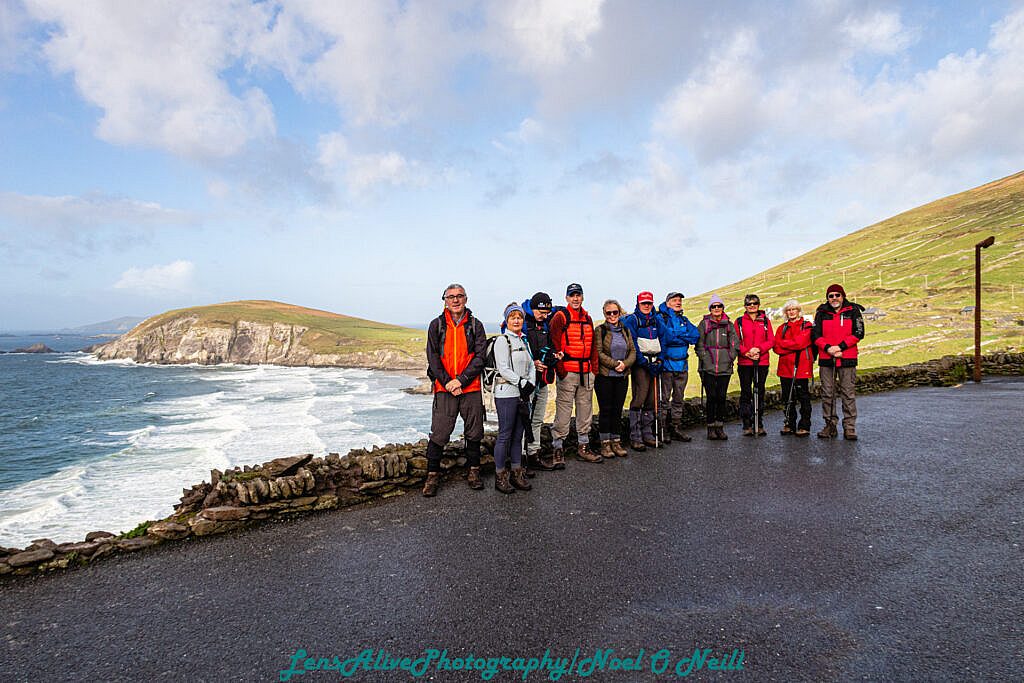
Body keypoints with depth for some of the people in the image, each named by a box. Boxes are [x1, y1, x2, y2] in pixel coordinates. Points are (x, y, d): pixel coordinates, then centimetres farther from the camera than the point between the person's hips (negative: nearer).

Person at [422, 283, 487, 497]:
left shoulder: (475, 325, 4)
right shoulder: (436, 325, 5)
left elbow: (480, 357, -3)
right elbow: (433, 357, -1)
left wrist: (461, 380, -13)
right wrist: (448, 383, -11)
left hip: (471, 389, 1)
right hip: (444, 389, -1)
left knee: (474, 433, 10)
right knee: (439, 434, -1)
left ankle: (474, 472, 25)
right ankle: (432, 476, 11)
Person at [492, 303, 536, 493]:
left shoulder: (524, 340, 17)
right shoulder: (502, 340, -6)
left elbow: (531, 365, 14)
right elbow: (503, 369, -14)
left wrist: (530, 384, -2)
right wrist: (522, 383, -14)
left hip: (523, 394, 7)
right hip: (506, 393, -7)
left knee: (518, 435, 11)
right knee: (505, 435, -2)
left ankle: (517, 474, 19)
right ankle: (500, 476, 7)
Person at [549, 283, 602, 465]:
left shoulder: (588, 318, 16)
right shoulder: (560, 317, -4)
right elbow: (555, 345, -9)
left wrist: (594, 367, 11)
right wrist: (560, 370, -14)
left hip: (586, 372, 7)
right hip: (568, 372, -6)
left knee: (586, 411, 12)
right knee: (563, 411, -5)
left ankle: (583, 447, 23)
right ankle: (558, 448, 3)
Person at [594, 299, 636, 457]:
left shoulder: (625, 330, 13)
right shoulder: (600, 330, -2)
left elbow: (633, 351, 8)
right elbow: (598, 352, -11)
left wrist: (625, 364, -10)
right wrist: (615, 364, -16)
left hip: (622, 376, 4)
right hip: (604, 376, -4)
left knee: (618, 409, 8)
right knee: (605, 409, 0)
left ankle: (616, 441, 17)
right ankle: (605, 443, 8)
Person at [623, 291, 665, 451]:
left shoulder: (656, 320, 15)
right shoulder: (632, 320, -3)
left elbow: (662, 340, 16)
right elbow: (632, 344, -11)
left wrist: (659, 360, 3)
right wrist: (645, 363, -16)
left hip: (653, 364, 6)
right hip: (639, 364, -6)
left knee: (651, 399, 8)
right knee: (639, 398, -11)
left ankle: (647, 434, 16)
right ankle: (635, 438, -7)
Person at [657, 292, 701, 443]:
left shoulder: (684, 320, 16)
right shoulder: (662, 318, -4)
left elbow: (696, 335, 0)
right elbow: (667, 337, -20)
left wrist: (676, 335, -10)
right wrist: (684, 336, -8)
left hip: (682, 365, 6)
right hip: (667, 364, -6)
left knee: (678, 399, 12)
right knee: (664, 398, -3)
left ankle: (676, 428, 20)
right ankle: (664, 430, 3)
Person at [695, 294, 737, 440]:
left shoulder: (729, 324, 10)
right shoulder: (704, 324, 4)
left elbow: (735, 344, 11)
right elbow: (699, 344, 1)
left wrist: (730, 358, 0)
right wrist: (705, 358, -7)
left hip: (725, 367, 2)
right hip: (708, 367, -2)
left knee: (721, 397, 3)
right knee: (711, 397, -5)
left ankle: (720, 427, 14)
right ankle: (711, 427, 5)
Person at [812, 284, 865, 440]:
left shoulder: (853, 311, 3)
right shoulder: (822, 312, 7)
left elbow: (858, 333, -3)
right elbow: (815, 335, 3)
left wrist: (841, 347, -13)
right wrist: (828, 348, -12)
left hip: (847, 358, -2)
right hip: (826, 358, 2)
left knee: (848, 393, 0)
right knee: (827, 394, 5)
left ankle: (849, 427, 7)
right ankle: (830, 425, 14)